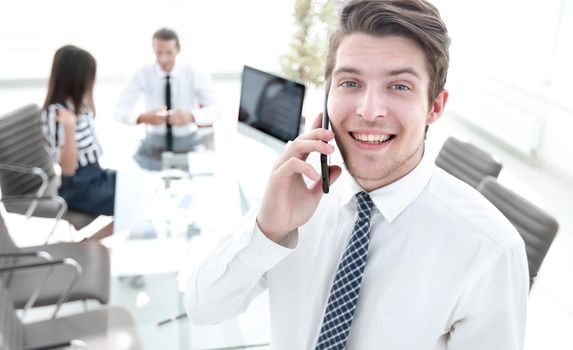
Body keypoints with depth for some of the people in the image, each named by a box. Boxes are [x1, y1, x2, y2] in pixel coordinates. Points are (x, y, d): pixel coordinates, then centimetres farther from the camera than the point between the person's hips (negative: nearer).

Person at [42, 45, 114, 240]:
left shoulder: (78, 104, 4)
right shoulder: (56, 113, -21)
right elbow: (68, 168, -24)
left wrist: (88, 98, 12)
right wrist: (69, 128, -38)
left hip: (96, 174, 9)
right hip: (78, 188, -9)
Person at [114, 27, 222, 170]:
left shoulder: (196, 74, -7)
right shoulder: (143, 74, -7)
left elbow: (214, 110, -13)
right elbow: (120, 111, -10)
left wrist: (191, 117, -35)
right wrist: (143, 118, -33)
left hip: (188, 142, 0)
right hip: (155, 142, 0)